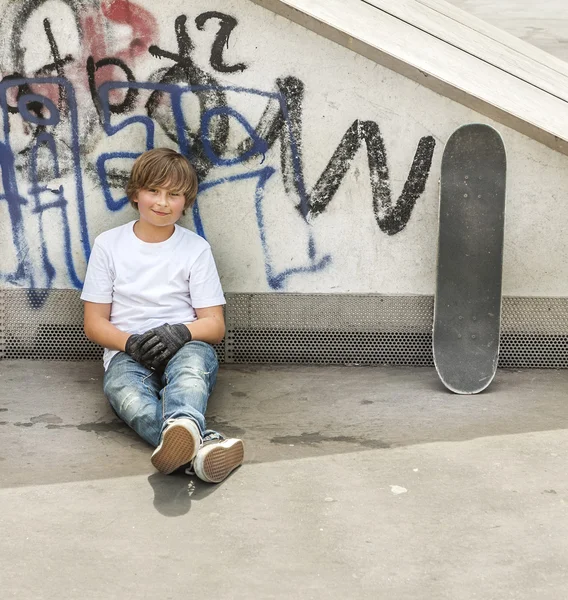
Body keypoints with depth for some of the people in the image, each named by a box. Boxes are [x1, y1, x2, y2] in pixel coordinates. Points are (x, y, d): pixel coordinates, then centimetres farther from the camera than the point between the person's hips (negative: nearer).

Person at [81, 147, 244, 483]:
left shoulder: (196, 249, 9)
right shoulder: (109, 245, 9)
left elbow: (215, 325, 6)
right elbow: (94, 324, 8)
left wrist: (180, 332, -17)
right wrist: (131, 343, -14)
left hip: (185, 350, 0)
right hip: (128, 354, 0)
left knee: (194, 357, -39)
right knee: (123, 389, -37)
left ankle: (181, 427, -70)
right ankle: (200, 445, -62)